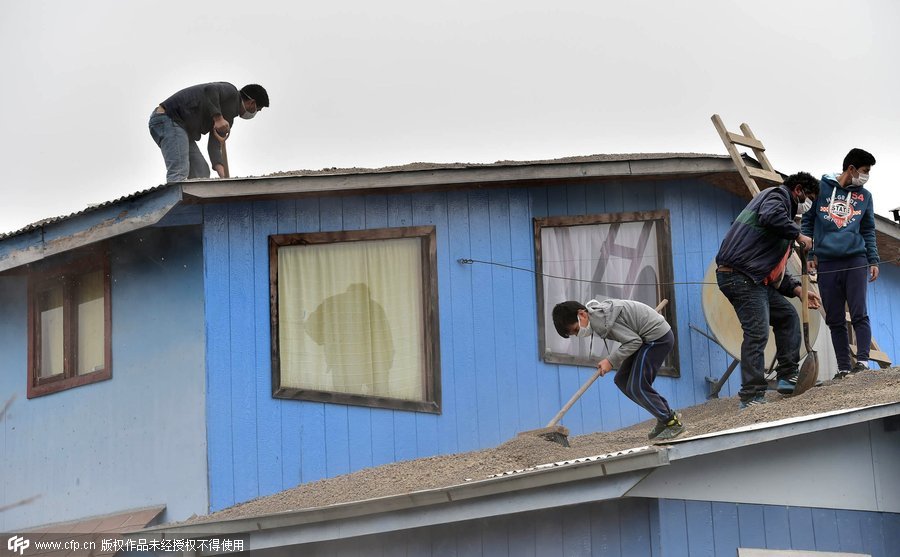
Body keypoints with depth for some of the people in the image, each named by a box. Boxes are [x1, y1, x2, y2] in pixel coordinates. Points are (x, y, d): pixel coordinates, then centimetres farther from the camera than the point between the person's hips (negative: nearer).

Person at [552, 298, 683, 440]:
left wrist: (611, 361, -18)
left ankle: (673, 423, -1)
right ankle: (666, 416, 14)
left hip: (658, 337, -10)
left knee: (636, 387, -12)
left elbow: (634, 341, -22)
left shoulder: (602, 318, -26)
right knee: (622, 380, 9)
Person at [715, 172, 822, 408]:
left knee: (787, 316, 18)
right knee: (757, 332, -16)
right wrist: (798, 235, -11)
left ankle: (789, 377, 20)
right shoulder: (777, 195, 3)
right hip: (739, 275, -11)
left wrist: (797, 289, 14)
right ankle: (752, 397, -18)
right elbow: (771, 217, -25)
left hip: (757, 279, 11)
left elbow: (777, 270, 27)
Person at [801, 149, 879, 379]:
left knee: (859, 315, -10)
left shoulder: (864, 196, 14)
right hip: (826, 263, -1)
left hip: (855, 261, 1)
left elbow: (869, 231, 18)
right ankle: (843, 367, 3)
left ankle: (863, 360, -11)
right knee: (835, 320, 0)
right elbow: (807, 221, 11)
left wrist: (873, 260, 8)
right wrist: (809, 254, 4)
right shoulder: (821, 188, 7)